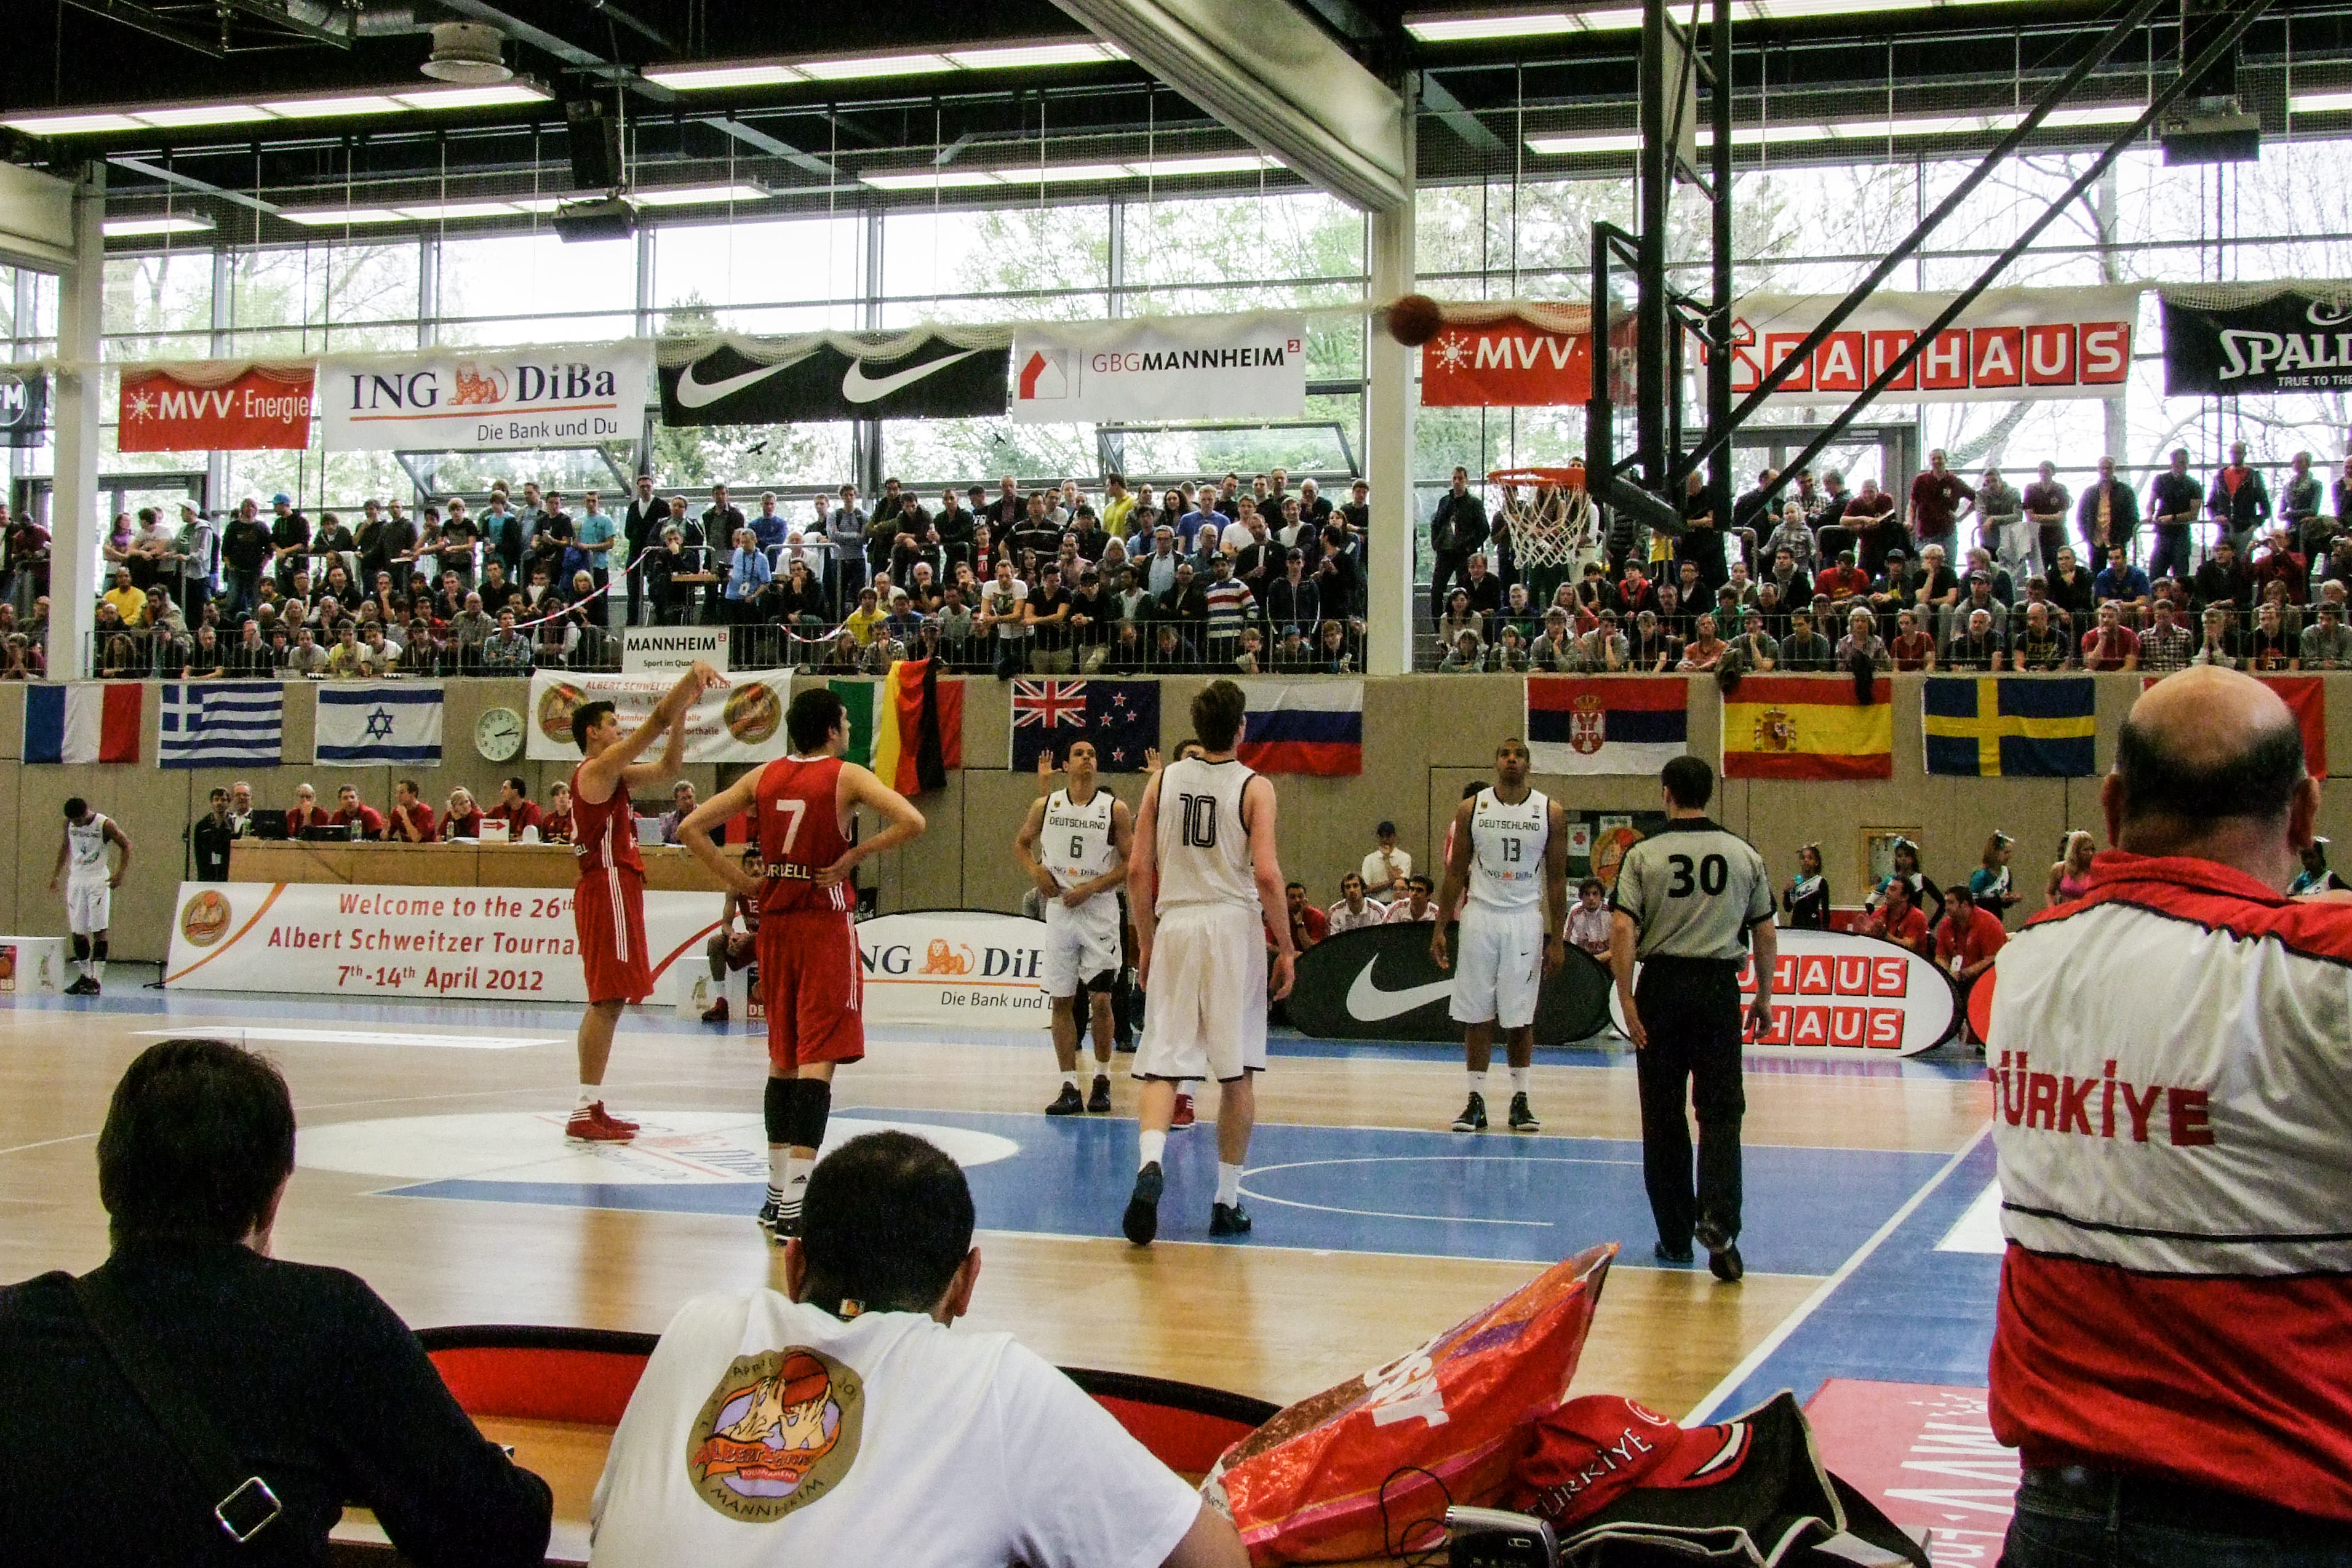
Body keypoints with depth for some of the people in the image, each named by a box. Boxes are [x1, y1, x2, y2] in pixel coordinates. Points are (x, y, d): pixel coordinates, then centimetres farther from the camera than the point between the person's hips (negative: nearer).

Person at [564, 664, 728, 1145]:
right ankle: (585, 1113, -12)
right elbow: (657, 722, -15)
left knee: (607, 1002, 11)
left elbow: (668, 766, 23)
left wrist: (683, 712, 13)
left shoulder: (616, 775, 19)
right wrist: (692, 677, -12)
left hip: (615, 891, 11)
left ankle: (592, 1107, 15)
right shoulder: (599, 769, -9)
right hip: (608, 890, -11)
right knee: (607, 1001, -12)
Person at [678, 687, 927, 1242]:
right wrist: (856, 853, -10)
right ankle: (795, 1202, -15)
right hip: (826, 924, -6)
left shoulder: (763, 777, 7)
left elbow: (690, 828, 5)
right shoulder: (847, 777, -7)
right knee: (818, 1060, -7)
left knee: (783, 1059, 16)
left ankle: (778, 1193, 22)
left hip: (774, 922, 6)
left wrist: (738, 880, 6)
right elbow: (912, 822, -21)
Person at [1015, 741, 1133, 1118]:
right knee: (1062, 1000, 2)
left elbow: (1132, 863, -4)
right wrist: (1036, 870, -1)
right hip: (1059, 910, 2)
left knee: (1101, 1000, -2)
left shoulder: (1115, 809, -3)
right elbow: (1021, 843, 19)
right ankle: (1069, 1088, 7)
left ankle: (1102, 1080, 16)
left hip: (1100, 912, -2)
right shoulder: (1046, 806, 5)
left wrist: (1091, 888, -13)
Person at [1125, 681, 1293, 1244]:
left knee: (1162, 1066, 2)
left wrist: (1146, 942, 15)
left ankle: (1150, 1165, -25)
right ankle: (1227, 1202, 13)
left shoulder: (1163, 780, 7)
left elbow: (1138, 871, 5)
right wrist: (1286, 947, -1)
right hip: (1233, 927, -2)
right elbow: (1266, 874, -11)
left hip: (1174, 924, 2)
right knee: (1237, 1072, 8)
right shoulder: (1254, 787, -2)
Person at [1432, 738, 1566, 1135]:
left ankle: (1520, 1100, 13)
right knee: (1477, 1014, 2)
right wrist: (1440, 928, 1)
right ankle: (1476, 1101, 8)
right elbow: (1456, 872, 6)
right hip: (1480, 915, 1)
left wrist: (1557, 939, -1)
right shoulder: (1471, 809, 2)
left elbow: (1557, 879, 2)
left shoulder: (1550, 812, 0)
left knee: (1520, 1017, 3)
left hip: (1525, 920, 0)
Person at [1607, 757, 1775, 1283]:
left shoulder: (1644, 855, -3)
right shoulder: (1745, 855, 4)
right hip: (1719, 986, 1)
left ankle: (1676, 1236, 17)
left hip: (1662, 985, -1)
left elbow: (1623, 930, -12)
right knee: (1721, 1111, 2)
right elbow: (1766, 934, 7)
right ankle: (1718, 1220, -19)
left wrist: (1627, 1000, -8)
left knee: (1664, 1116, 9)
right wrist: (1765, 996, 18)